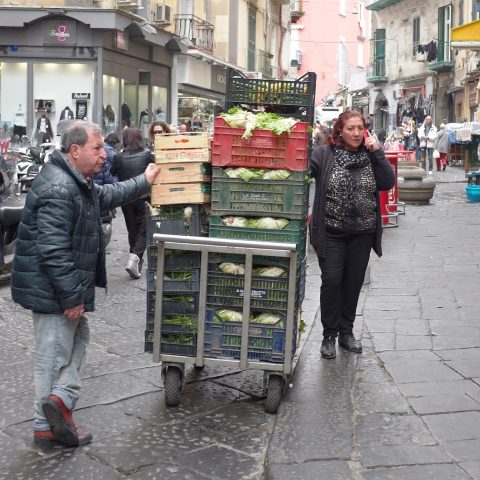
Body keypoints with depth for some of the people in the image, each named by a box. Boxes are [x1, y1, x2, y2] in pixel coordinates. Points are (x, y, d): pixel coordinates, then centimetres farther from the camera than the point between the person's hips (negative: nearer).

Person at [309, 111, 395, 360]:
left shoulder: (370, 155, 3)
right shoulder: (324, 154, -7)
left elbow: (388, 183, -6)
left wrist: (377, 153, -13)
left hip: (362, 233, 3)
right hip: (332, 232, -3)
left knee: (354, 282, 10)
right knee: (332, 281, -4)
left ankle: (346, 332, 25)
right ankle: (329, 335, 11)